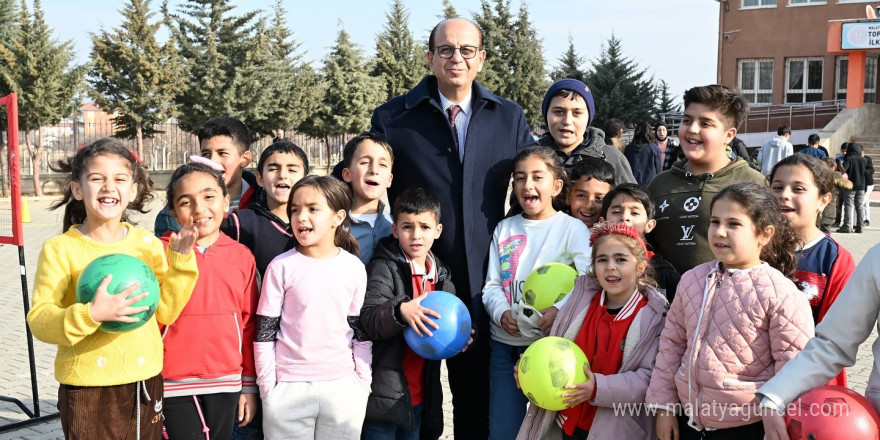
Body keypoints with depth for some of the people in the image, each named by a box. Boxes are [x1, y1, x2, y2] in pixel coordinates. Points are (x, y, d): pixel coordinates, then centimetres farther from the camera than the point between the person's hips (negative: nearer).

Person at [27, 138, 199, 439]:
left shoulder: (148, 243, 2)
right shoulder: (60, 250, -8)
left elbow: (166, 312, 3)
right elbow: (39, 321, -11)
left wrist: (179, 261, -8)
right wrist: (90, 315, -27)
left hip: (145, 383, 4)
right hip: (87, 391, -3)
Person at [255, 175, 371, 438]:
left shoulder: (354, 268, 2)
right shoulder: (281, 267, -5)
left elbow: (362, 331, 7)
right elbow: (264, 333, -2)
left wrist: (363, 383, 5)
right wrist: (268, 388, -3)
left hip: (343, 387, 2)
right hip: (288, 388, -1)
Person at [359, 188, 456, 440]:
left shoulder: (441, 276, 10)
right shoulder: (384, 268, -8)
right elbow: (367, 322, -18)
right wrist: (401, 311, -36)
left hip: (421, 396, 6)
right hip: (384, 394, -6)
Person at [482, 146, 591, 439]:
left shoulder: (573, 228, -3)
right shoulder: (504, 229, 10)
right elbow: (492, 284, 8)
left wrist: (561, 309, -30)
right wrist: (501, 313, -11)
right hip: (504, 343, 4)